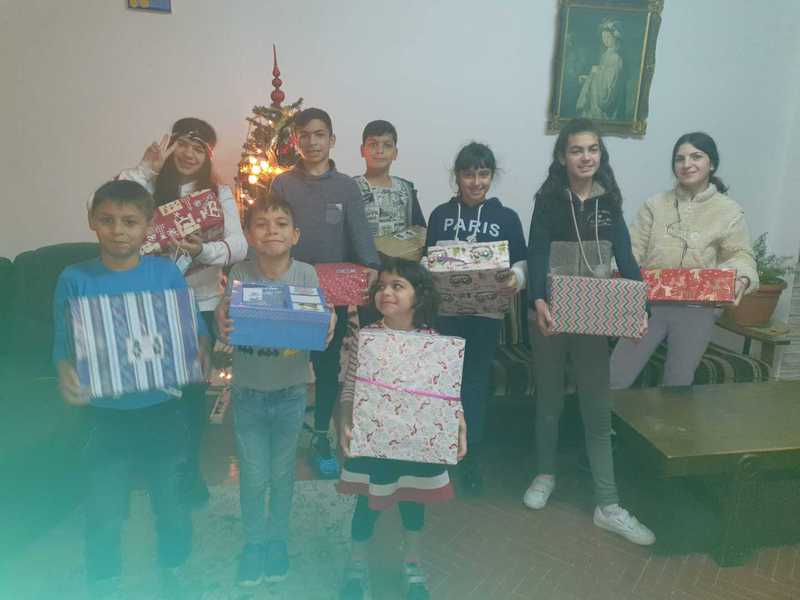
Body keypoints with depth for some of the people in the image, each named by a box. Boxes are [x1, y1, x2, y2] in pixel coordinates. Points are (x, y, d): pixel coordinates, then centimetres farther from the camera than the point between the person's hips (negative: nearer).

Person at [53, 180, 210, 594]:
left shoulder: (166, 272, -6)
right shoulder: (75, 280, -7)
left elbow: (195, 329, -3)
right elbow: (63, 345, -5)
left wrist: (200, 352, -24)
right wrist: (65, 373, -26)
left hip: (161, 409, 1)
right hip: (105, 415, 0)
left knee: (171, 501, 16)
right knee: (103, 513, 9)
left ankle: (173, 572, 42)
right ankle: (103, 584, 36)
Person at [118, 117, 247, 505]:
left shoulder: (219, 193, -1)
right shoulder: (151, 187, -1)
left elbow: (239, 247, -13)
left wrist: (203, 250, -32)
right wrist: (145, 167, -18)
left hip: (201, 305, 0)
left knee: (194, 388, 10)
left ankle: (190, 468, 30)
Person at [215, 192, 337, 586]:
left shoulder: (306, 275, -10)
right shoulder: (239, 275, -10)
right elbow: (227, 333, -8)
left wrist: (326, 332, -30)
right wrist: (223, 329, -30)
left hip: (290, 391, 0)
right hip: (248, 391, 0)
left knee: (282, 472, 16)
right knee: (253, 474, 11)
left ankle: (278, 538, 40)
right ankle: (253, 541, 36)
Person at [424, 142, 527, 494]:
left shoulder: (506, 218, 2)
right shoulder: (440, 215, 5)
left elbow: (521, 262, 3)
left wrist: (516, 279, -18)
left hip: (487, 311, 0)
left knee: (475, 382, 8)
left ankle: (471, 457, 22)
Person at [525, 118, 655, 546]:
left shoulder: (609, 201, 6)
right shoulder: (549, 199, -2)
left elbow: (625, 256, 1)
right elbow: (536, 253, -12)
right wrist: (538, 302, -30)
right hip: (551, 313, -2)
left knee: (597, 409, 4)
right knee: (549, 400, 13)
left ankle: (607, 506, 12)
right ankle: (545, 474, 33)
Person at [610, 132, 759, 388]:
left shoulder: (729, 211, 3)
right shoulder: (655, 205, 6)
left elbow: (741, 255, 0)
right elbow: (634, 248, 2)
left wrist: (742, 278, -22)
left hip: (697, 308, 0)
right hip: (650, 302, 1)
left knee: (678, 385, 8)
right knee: (613, 379, -3)